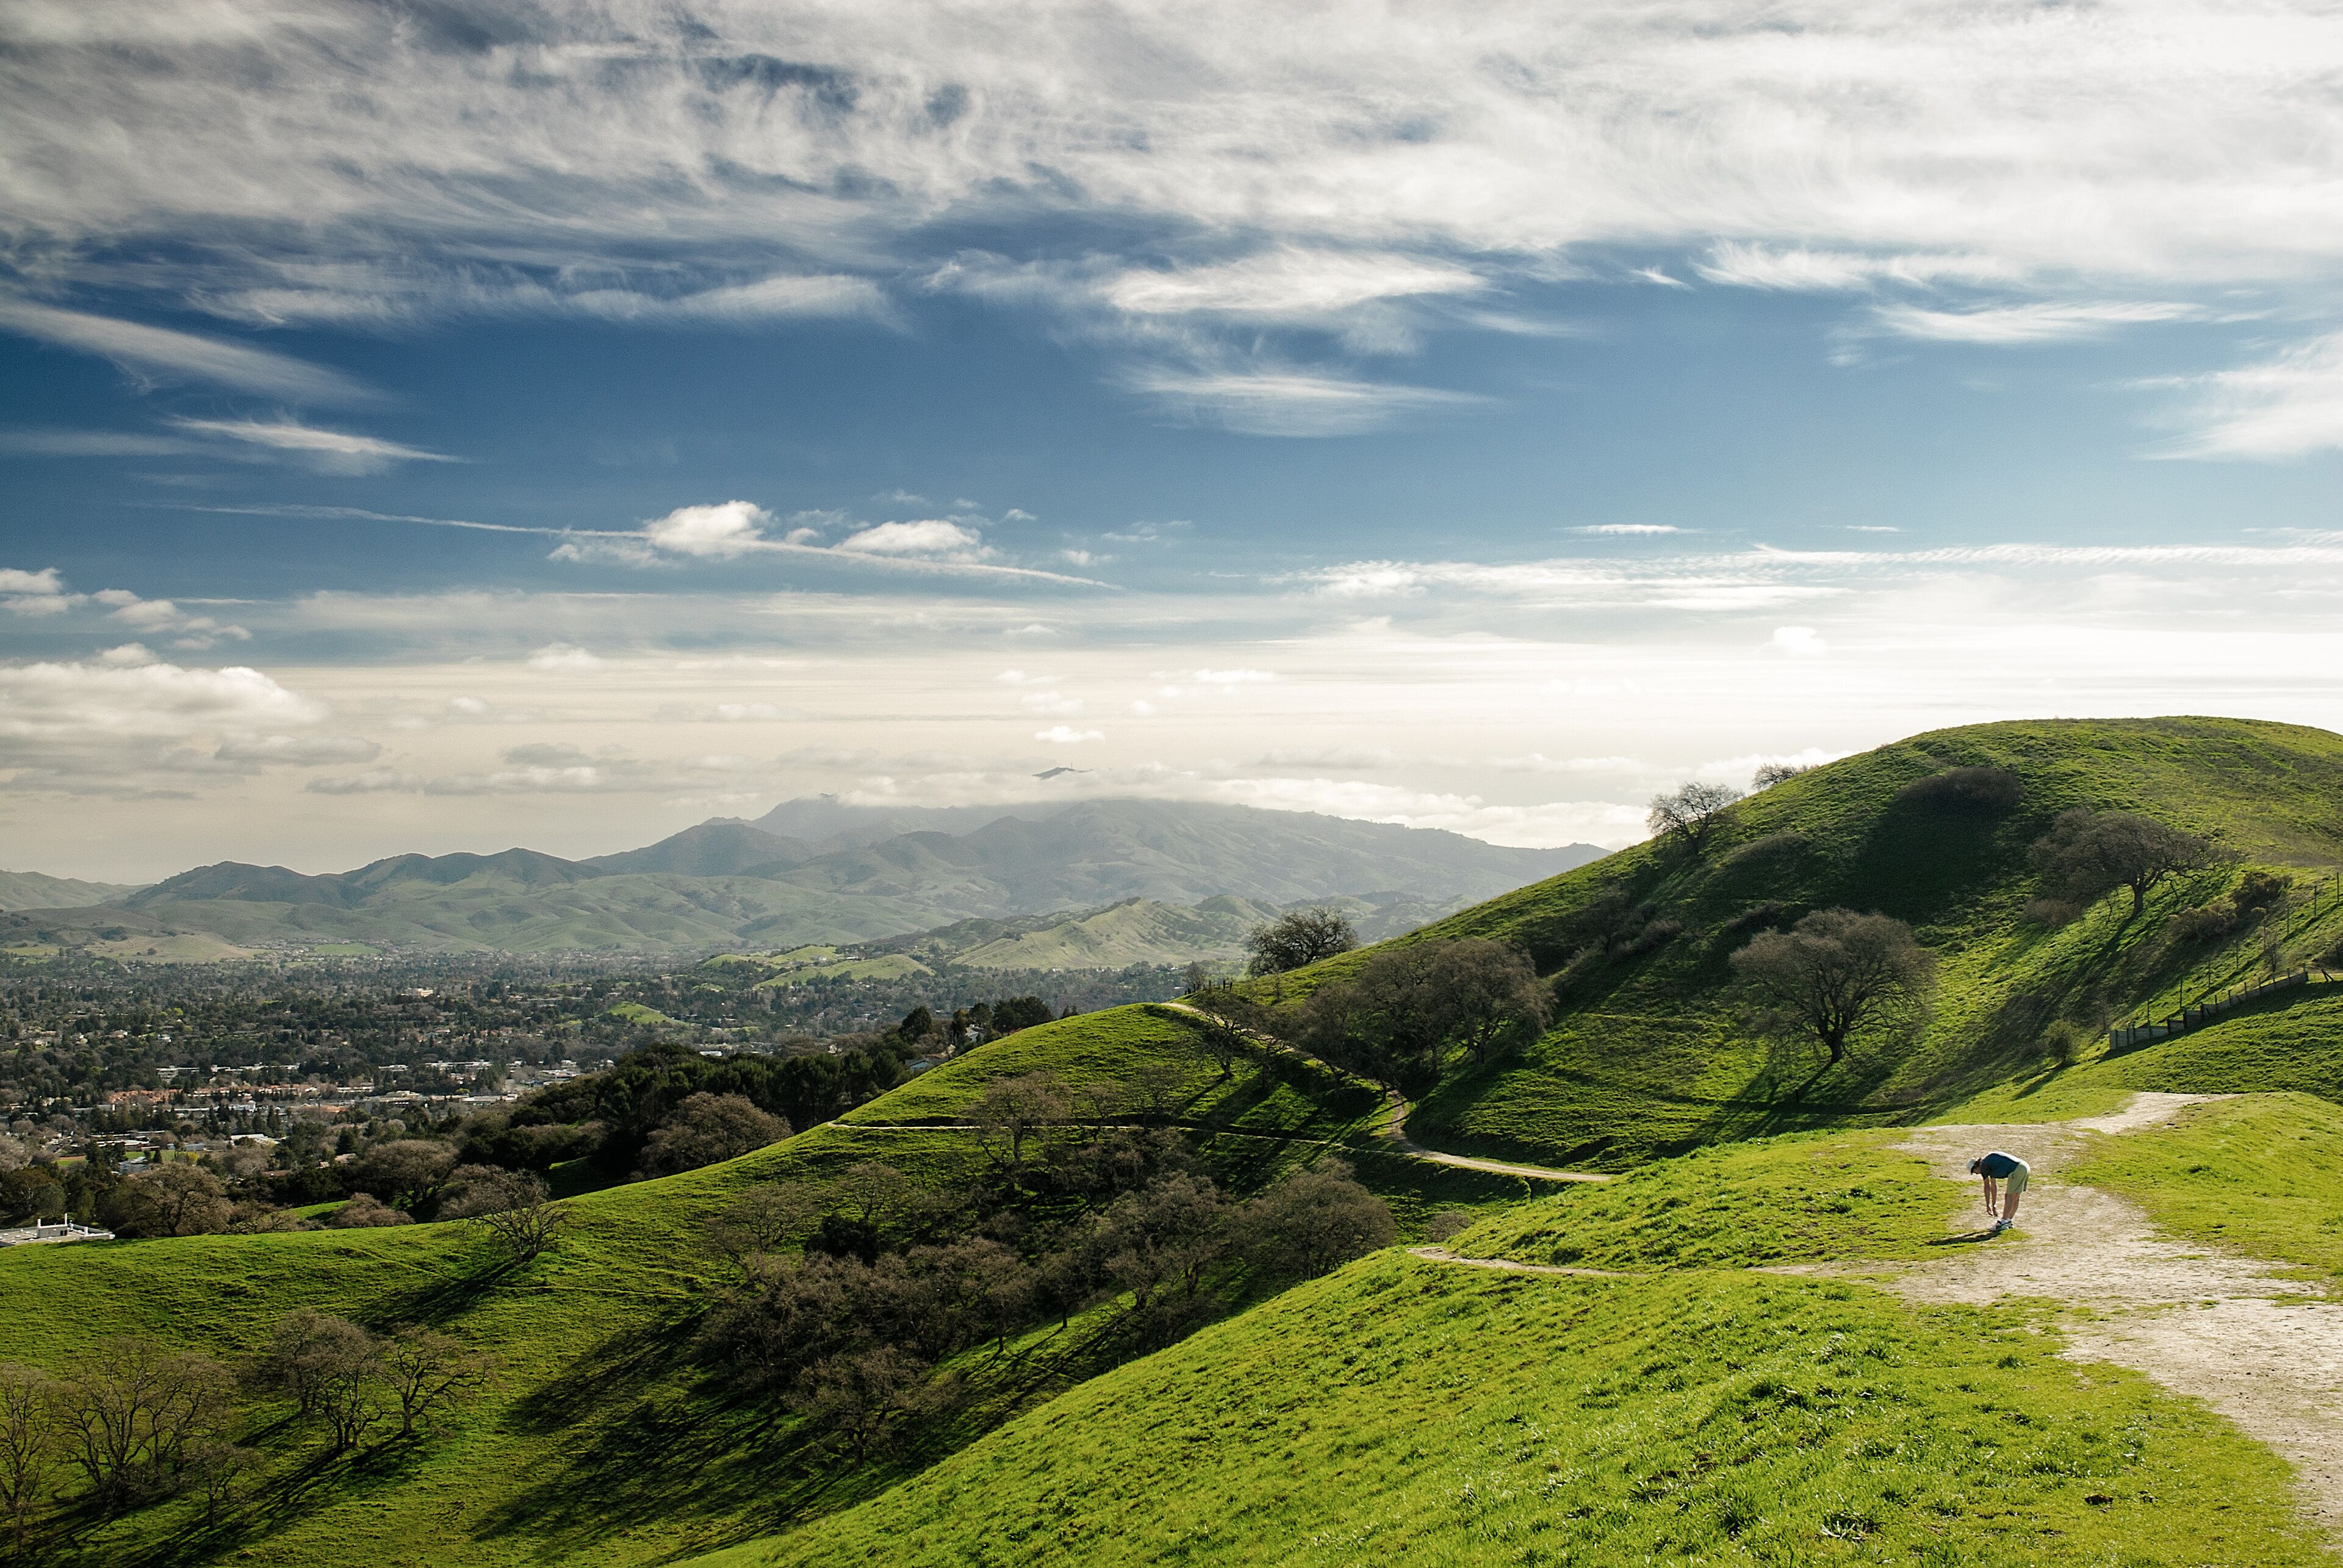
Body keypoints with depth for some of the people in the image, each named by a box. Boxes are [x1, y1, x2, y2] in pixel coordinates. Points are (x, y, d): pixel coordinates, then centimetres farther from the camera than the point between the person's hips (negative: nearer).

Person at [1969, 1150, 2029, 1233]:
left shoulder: (1983, 1165, 0)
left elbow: (1987, 1187, 4)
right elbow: (1993, 1186, 31)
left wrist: (1988, 1205, 12)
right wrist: (1994, 1205, 32)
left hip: (2017, 1170, -9)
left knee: (2010, 1197, -3)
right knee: (2015, 1197, 15)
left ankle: (2003, 1223, 0)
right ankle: (2009, 1221, 22)